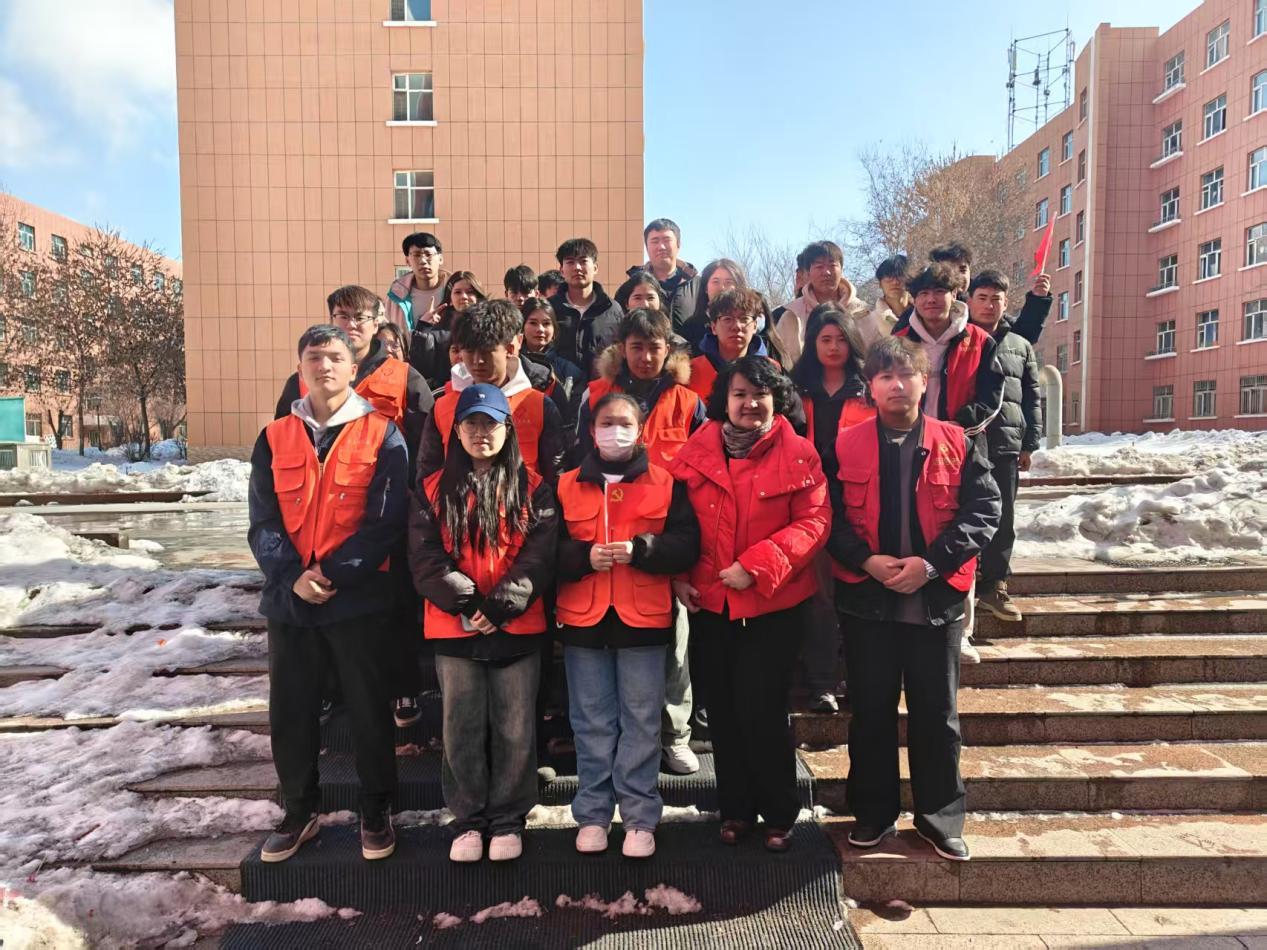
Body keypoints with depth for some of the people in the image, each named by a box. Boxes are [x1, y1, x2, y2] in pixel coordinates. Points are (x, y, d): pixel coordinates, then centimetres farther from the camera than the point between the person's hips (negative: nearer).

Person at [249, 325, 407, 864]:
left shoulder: (382, 436, -3)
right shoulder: (275, 438, 7)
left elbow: (386, 521, -10)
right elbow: (262, 522, 2)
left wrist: (333, 572, -17)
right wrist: (292, 576, -13)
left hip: (360, 599, -3)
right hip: (288, 600, 3)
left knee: (369, 710, 8)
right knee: (290, 712, 13)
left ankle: (376, 813, 27)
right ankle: (299, 812, 33)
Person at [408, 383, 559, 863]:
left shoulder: (533, 489, 3)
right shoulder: (432, 491, 6)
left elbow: (539, 556, -6)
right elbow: (425, 559, -2)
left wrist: (501, 606, -16)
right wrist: (467, 602, -15)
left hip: (518, 629, -1)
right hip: (454, 630, 1)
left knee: (515, 731, 7)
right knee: (462, 729, 10)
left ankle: (508, 820, 24)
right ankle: (468, 819, 27)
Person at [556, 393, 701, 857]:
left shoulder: (665, 483, 3)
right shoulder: (567, 485, 6)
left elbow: (686, 544, -3)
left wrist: (640, 549, -18)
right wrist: (584, 557, -14)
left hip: (643, 617, -1)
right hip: (583, 618, 1)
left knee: (641, 722, 6)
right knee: (592, 723, 10)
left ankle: (640, 818, 20)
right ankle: (592, 815, 24)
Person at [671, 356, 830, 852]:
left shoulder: (798, 454, -4)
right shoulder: (695, 452, 3)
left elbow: (813, 521, -10)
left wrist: (757, 566, -18)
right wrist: (678, 577, -2)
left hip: (771, 605, -3)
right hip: (708, 602, 3)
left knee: (761, 710, -1)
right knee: (723, 710, 13)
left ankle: (779, 813, 22)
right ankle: (735, 808, 31)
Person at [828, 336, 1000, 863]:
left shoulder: (957, 444, 1)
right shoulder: (845, 446, 0)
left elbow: (983, 509, -5)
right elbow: (830, 517, -2)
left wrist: (931, 562, -16)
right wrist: (867, 560, -17)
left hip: (936, 598, 0)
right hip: (866, 598, 0)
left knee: (936, 713, 12)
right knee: (871, 711, 11)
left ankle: (940, 817, 29)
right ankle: (873, 812, 28)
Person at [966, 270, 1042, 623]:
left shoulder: (1020, 346, 16)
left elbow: (1033, 397, 16)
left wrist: (1029, 444, 8)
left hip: (1006, 445, 3)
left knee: (1003, 518, 6)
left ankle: (994, 585, 16)